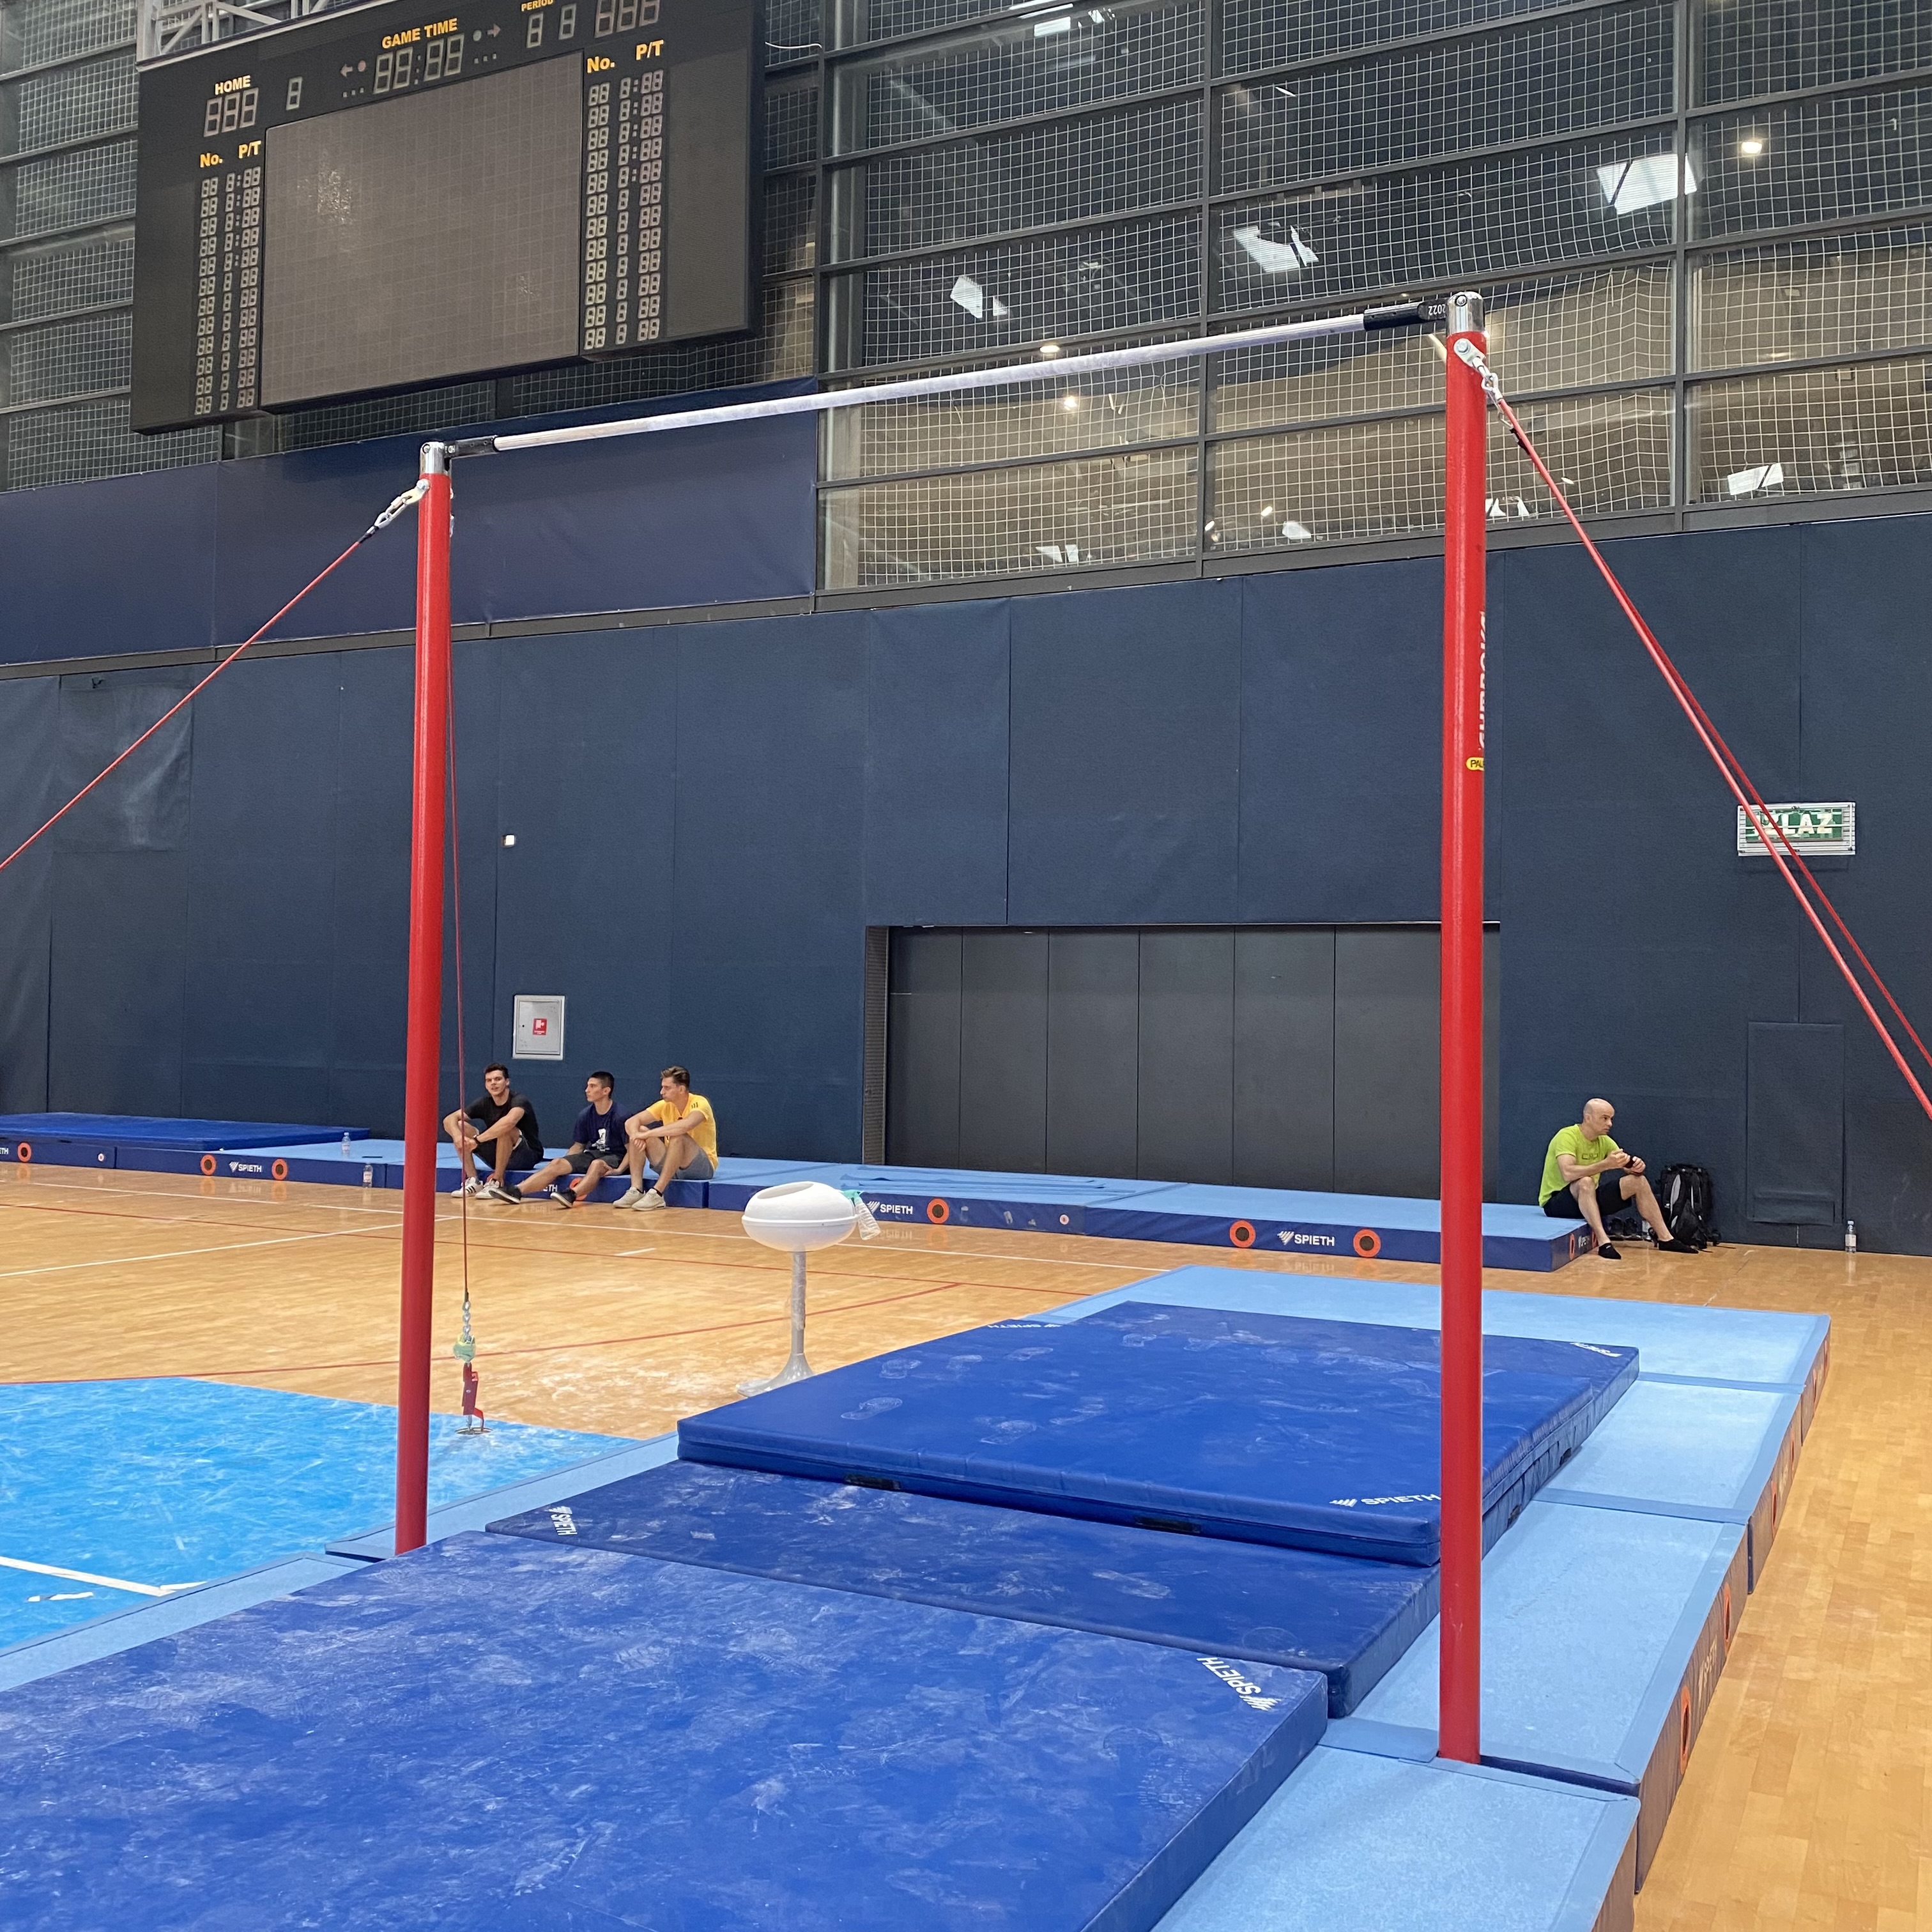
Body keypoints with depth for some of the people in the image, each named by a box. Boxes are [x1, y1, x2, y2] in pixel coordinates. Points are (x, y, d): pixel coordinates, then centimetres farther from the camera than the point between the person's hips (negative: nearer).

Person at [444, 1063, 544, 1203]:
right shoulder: (484, 1104, 0)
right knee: (460, 1126, -8)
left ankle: (497, 1182, -26)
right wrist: (457, 1136, -32)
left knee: (504, 1130, -35)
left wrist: (477, 1140, -44)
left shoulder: (518, 1101, -17)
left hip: (528, 1157, -6)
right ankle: (473, 1181, -12)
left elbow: (510, 1121, -41)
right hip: (497, 1158, 6)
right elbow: (449, 1120, -9)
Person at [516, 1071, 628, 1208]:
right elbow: (578, 1146, 14)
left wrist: (620, 1170, -26)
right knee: (557, 1164, -16)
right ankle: (516, 1191, -29)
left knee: (597, 1164, -39)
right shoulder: (585, 1115, 4)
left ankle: (571, 1195, -62)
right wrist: (565, 1163, -2)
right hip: (592, 1154, 6)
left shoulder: (620, 1116, -13)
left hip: (615, 1157, -6)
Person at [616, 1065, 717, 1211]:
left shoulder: (699, 1103, -16)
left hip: (703, 1167, -6)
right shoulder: (665, 1106, 1)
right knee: (639, 1131, -10)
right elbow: (630, 1122, -3)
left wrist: (648, 1134, -35)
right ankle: (636, 1190, -20)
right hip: (673, 1169, 6)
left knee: (678, 1136, -34)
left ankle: (657, 1193, -35)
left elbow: (685, 1126, -38)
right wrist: (637, 1135, -27)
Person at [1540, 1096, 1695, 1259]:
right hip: (1555, 1202, -8)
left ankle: (1665, 1239, 1)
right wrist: (1605, 1164, -43)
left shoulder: (1604, 1141, 4)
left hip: (1590, 1198, 8)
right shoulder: (1567, 1136, -21)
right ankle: (1603, 1242, -44)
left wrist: (1637, 1166, -22)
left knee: (1638, 1181, -3)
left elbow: (1629, 1166, 3)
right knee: (1585, 1182, -39)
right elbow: (1568, 1173, -36)